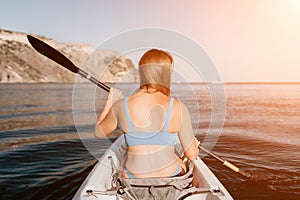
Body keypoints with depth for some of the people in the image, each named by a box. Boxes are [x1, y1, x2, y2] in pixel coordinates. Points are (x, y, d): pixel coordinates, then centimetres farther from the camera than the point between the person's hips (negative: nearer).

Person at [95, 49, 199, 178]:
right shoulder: (178, 108, -17)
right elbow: (192, 155, -9)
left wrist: (110, 102, 20)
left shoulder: (121, 106, -13)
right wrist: (193, 141, 14)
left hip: (134, 178, 1)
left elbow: (99, 132, 8)